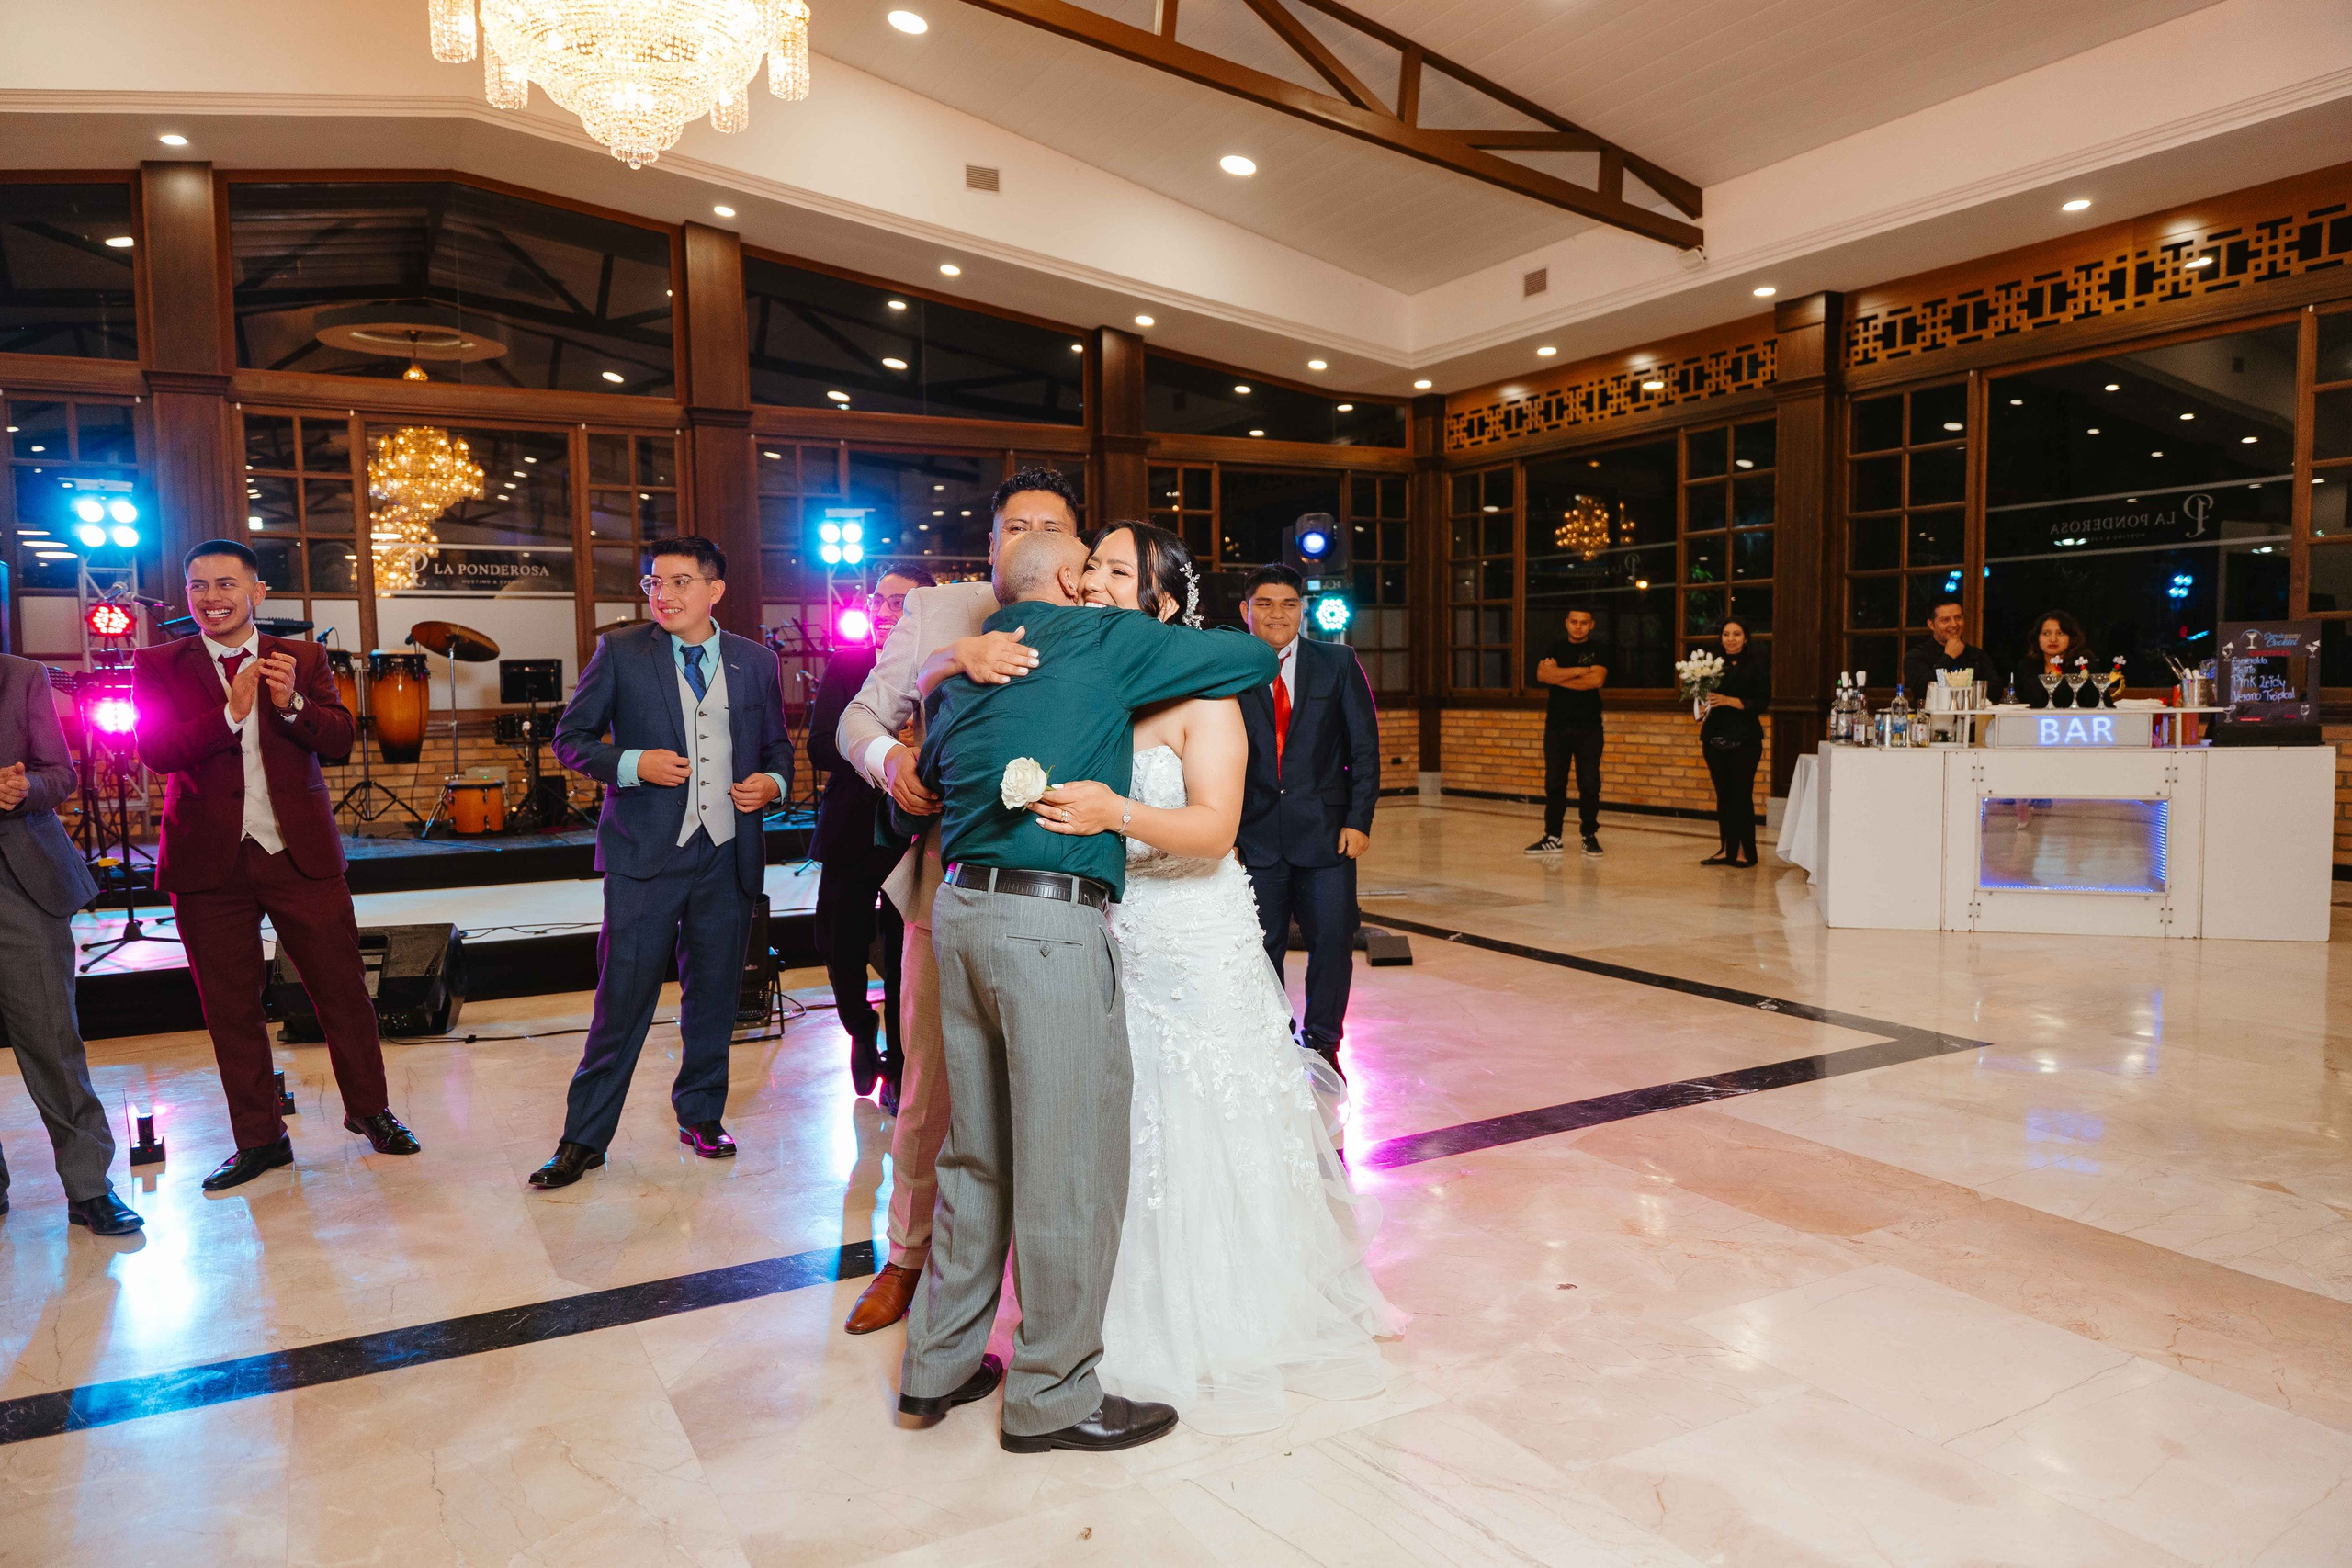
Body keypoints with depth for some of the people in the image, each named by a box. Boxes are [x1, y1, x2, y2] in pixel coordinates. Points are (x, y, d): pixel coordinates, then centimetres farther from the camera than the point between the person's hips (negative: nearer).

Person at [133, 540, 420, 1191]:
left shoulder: (304, 659, 6)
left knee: (343, 989, 5)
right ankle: (259, 1139, 24)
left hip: (301, 853, 0)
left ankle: (369, 1110, 24)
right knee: (230, 1008, 9)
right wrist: (231, 713, -23)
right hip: (210, 862, 0)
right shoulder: (157, 665, 4)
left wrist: (293, 704, -24)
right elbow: (156, 751, -10)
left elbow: (340, 738, -5)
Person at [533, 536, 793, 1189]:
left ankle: (700, 1115, 29)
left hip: (728, 858, 3)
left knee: (714, 996, 12)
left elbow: (777, 745, 19)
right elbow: (570, 737, 4)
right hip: (646, 854, -2)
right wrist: (631, 763, -14)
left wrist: (773, 782, -3)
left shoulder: (756, 662, 9)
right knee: (623, 999, -2)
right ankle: (584, 1138, 11)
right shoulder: (620, 653, 2)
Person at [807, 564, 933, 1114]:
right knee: (838, 946, 9)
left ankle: (898, 1068, 27)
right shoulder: (845, 663, 0)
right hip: (851, 834, 3)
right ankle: (862, 1032, 40)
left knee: (904, 956, 7)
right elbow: (819, 747, -9)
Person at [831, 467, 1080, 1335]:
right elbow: (861, 716, 6)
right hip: (949, 884, 2)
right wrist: (890, 758, -17)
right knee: (928, 1086, 13)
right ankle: (908, 1255, 35)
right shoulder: (937, 610, 5)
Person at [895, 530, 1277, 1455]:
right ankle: (1052, 1395, 15)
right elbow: (1257, 655, 4)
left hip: (960, 909, 8)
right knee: (1070, 1164, 3)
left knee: (977, 1153, 18)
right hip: (1051, 922, -8)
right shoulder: (1108, 640, -1)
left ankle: (939, 1363, 29)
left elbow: (926, 773, 28)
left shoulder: (964, 670, 17)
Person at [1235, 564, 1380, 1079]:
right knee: (1261, 948, 6)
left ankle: (1322, 1045, 19)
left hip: (1325, 832, 0)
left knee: (1333, 941, 0)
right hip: (1255, 837, 0)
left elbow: (1364, 747, 3)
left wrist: (1359, 821, -5)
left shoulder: (1338, 663, 4)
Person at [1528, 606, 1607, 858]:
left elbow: (1597, 680, -15)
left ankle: (1590, 836, 8)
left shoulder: (1597, 651, 4)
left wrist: (1559, 676, -9)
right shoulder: (1556, 649, 10)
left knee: (1590, 785, -2)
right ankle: (1553, 837, 8)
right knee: (1554, 783, 3)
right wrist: (1579, 670, -12)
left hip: (1588, 727, -2)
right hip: (1557, 726, 2)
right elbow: (1542, 674, -9)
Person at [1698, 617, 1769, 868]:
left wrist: (1729, 701, -19)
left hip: (1744, 740, -4)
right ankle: (1727, 849, 14)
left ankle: (1745, 851, 5)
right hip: (1716, 738, 4)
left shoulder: (1756, 665, -3)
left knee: (1741, 794, -4)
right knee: (1723, 794, 7)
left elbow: (1763, 702, -9)